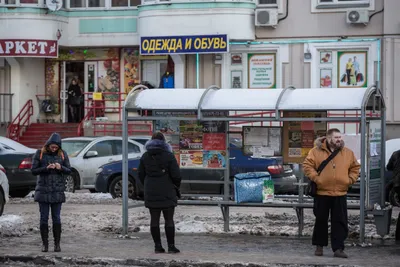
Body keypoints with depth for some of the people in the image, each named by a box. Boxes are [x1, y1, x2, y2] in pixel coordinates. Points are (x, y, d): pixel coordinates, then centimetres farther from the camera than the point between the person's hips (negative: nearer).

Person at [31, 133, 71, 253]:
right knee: (44, 218, 1)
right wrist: (46, 168, -18)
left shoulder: (62, 154, 4)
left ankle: (57, 244, 6)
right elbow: (34, 170, -3)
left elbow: (69, 170, 6)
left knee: (56, 218, 1)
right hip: (43, 190, -1)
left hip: (57, 191, 1)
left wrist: (60, 167, -14)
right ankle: (45, 244, 7)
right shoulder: (40, 154, 0)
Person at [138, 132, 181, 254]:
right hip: (167, 192, -3)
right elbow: (176, 175, -10)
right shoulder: (168, 156, -7)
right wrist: (176, 187, 7)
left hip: (151, 193, 3)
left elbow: (141, 174, 8)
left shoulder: (145, 157, 6)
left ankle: (157, 246, 5)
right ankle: (171, 246, 0)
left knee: (154, 219, 6)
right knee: (169, 219, 1)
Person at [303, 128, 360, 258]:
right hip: (321, 193, -2)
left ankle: (338, 248, 1)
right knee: (321, 220, 8)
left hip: (340, 194, 2)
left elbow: (355, 168, 16)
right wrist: (315, 177, -10)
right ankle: (319, 246, 21)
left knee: (340, 222, -2)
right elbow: (307, 165, -2)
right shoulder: (316, 151, -2)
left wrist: (350, 180, 4)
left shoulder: (348, 153, 7)